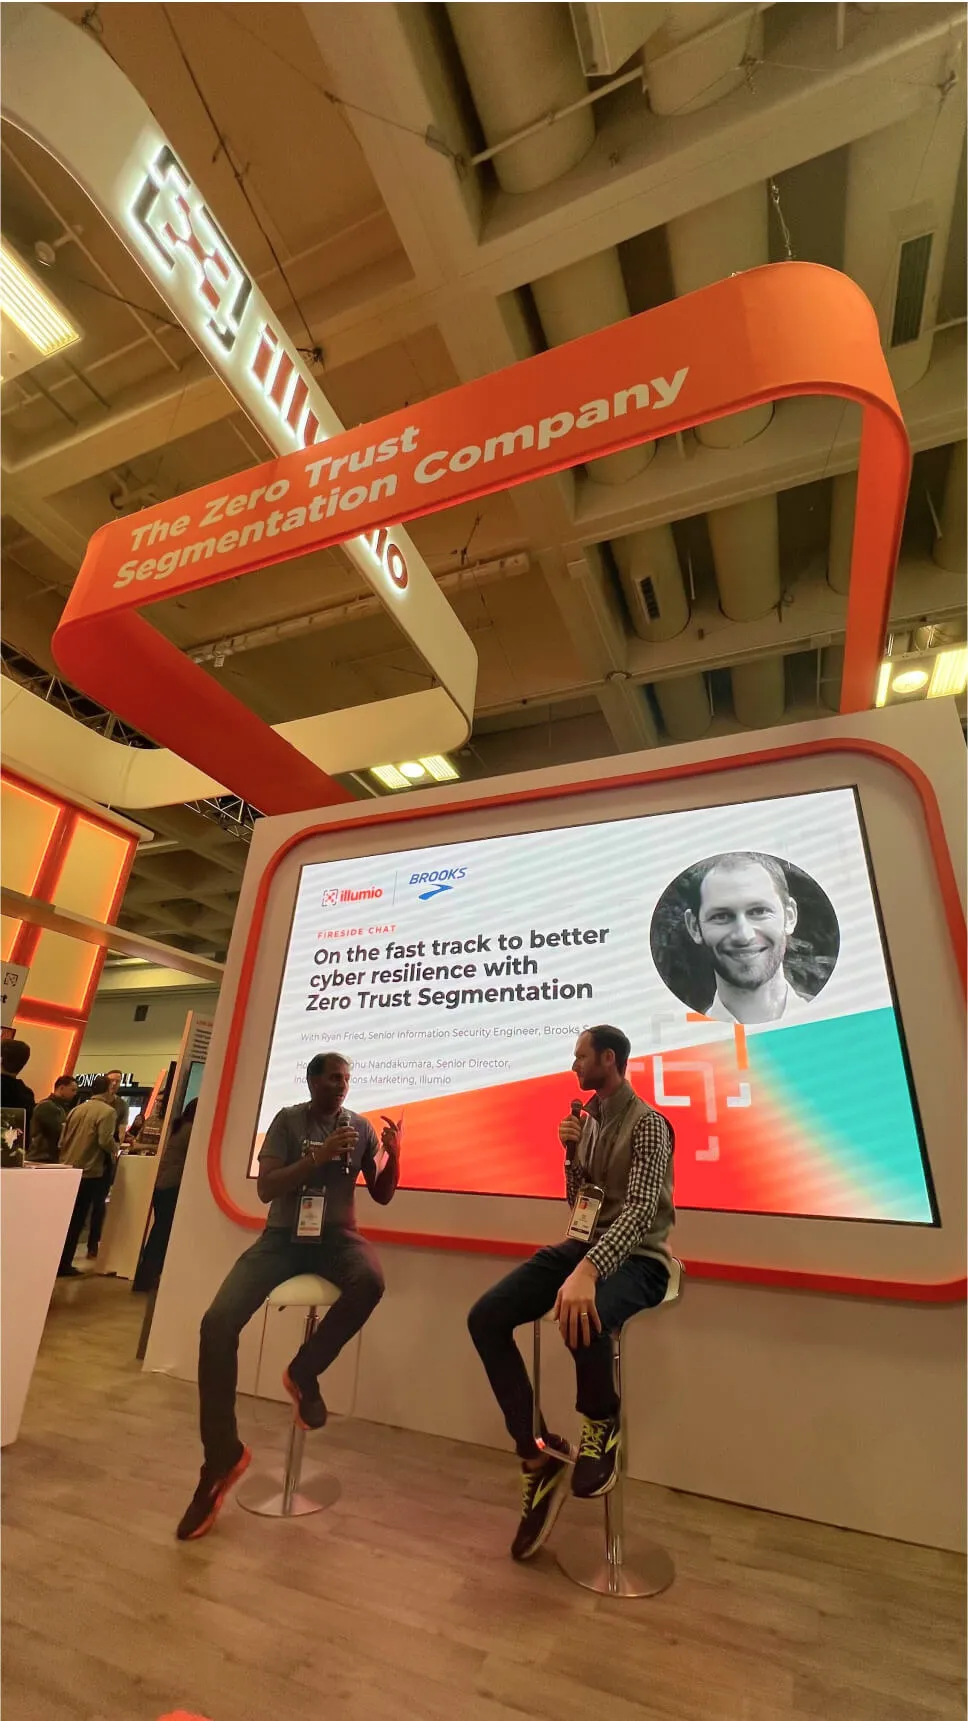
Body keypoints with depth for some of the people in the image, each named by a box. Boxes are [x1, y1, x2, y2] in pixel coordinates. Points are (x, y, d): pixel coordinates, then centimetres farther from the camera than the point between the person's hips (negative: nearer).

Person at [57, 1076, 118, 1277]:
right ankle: (63, 1264, 8)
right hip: (88, 1172, -6)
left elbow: (62, 1140, 10)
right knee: (76, 1219, 4)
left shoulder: (76, 1109, 8)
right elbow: (106, 1141, -20)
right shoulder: (108, 1111, -13)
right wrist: (114, 1152, 1)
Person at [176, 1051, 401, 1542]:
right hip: (283, 1235, 0)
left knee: (370, 1282, -33)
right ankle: (222, 1458, -1)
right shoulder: (287, 1120, -1)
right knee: (218, 1322, -21)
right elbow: (266, 1188, -10)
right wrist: (319, 1155, -22)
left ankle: (304, 1372, -7)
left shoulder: (360, 1127, 3)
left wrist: (393, 1154, -14)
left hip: (336, 1234, 1)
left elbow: (382, 1195, 6)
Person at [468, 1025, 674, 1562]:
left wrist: (588, 1272, -41)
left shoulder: (647, 1123, -13)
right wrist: (570, 1153, -2)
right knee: (485, 1318, -10)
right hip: (583, 1246, 7)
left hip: (634, 1258, -7)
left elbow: (641, 1210, -27)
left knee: (582, 1319, -39)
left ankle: (602, 1423, -4)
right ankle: (538, 1453, 3)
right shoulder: (588, 1118, 10)